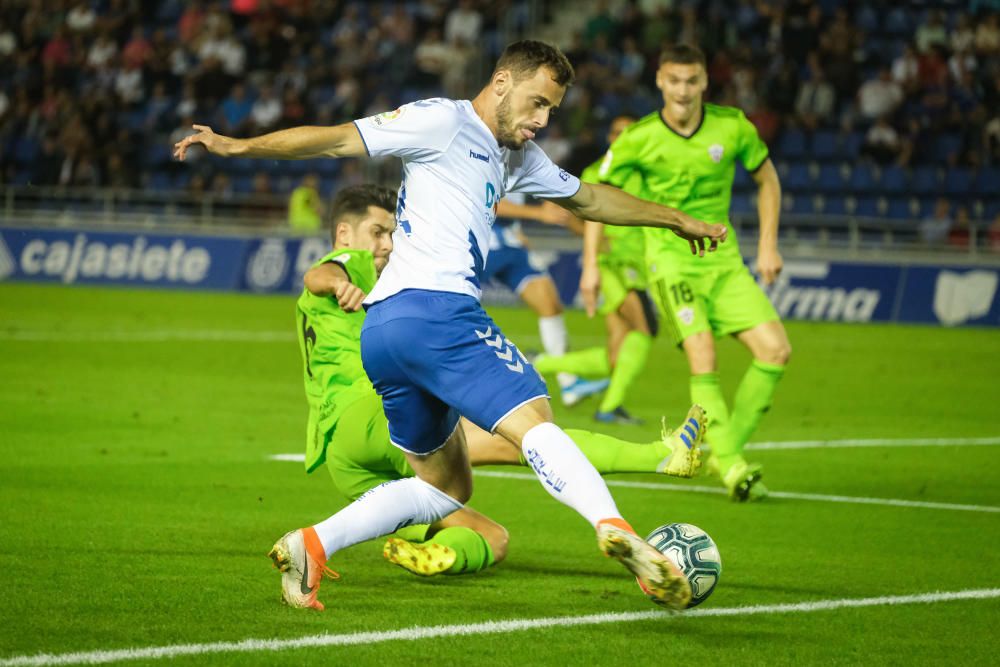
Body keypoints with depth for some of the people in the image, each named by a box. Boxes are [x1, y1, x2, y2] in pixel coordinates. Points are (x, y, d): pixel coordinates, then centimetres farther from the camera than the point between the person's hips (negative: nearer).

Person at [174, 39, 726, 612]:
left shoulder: (517, 156, 29)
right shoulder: (444, 122, 1)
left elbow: (587, 198, 43)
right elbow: (340, 139, -2)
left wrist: (676, 219, 50)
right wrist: (238, 146, -9)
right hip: (434, 308, -10)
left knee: (446, 487, 15)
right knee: (534, 421, -23)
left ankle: (313, 544, 2)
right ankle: (615, 528, -44)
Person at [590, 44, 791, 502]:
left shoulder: (732, 127, -3)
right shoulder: (638, 140, -9)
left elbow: (767, 179, 12)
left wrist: (768, 245, 6)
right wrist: (591, 265, 0)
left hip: (723, 259, 4)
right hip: (669, 259, -4)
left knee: (775, 350, -9)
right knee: (703, 357, -21)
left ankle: (728, 446, 3)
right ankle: (731, 466, -18)